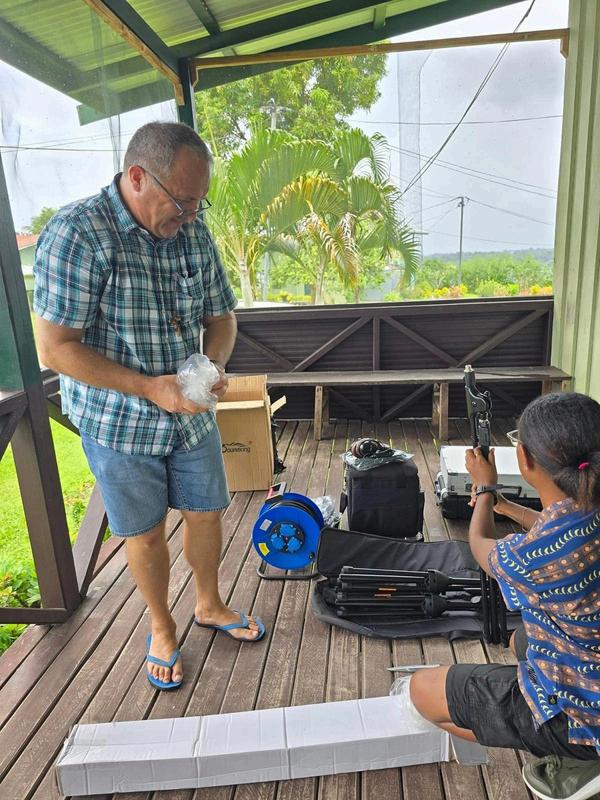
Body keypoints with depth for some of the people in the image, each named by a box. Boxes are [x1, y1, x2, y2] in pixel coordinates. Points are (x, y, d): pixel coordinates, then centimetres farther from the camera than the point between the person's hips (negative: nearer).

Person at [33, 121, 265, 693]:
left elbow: (221, 316, 6)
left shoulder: (193, 233, -2)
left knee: (206, 513, 17)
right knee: (146, 533, 12)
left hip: (191, 415, 5)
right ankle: (162, 628, 40)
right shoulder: (77, 233, -20)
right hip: (119, 423, -5)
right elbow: (55, 349, -21)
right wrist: (151, 388, -27)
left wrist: (214, 365, -15)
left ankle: (209, 605, 44)